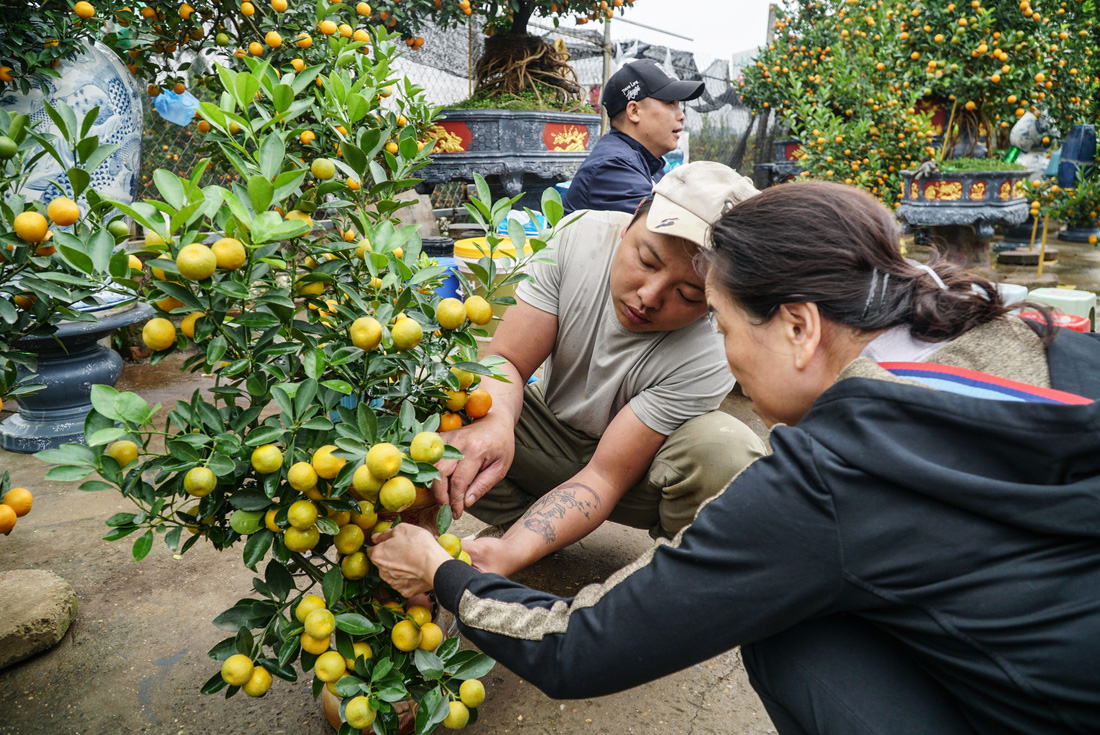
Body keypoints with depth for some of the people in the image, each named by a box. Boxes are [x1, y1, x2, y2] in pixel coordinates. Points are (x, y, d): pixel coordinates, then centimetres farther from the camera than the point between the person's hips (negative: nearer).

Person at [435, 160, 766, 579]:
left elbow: (605, 477, -30)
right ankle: (522, 526, -3)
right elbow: (506, 360, -21)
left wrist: (507, 555, -45)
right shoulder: (580, 236, -22)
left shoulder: (707, 359, -31)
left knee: (728, 452, -36)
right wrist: (494, 422, -46)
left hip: (633, 469, -2)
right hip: (551, 437, 3)